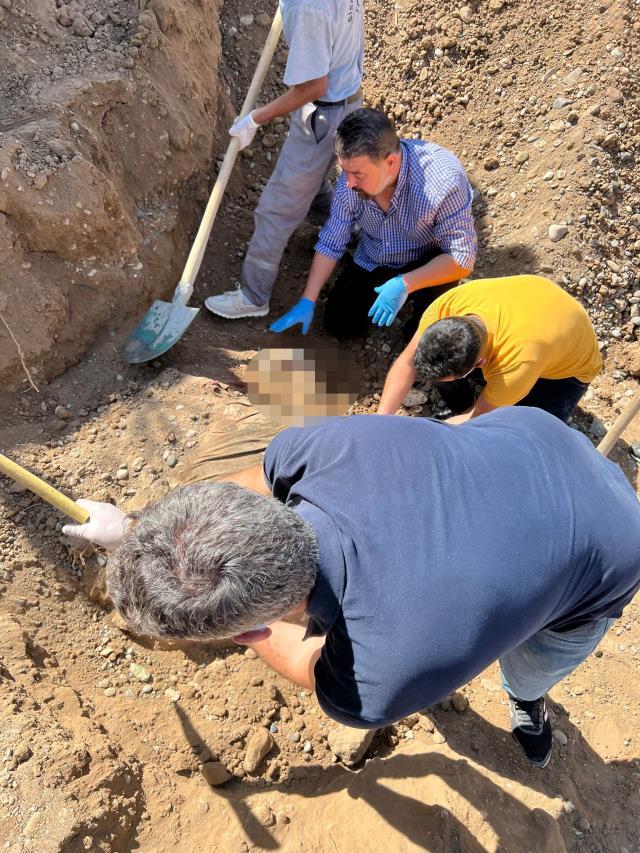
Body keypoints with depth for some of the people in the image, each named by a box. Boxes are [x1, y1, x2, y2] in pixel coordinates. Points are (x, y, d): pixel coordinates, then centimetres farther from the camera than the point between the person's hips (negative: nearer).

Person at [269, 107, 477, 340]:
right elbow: (330, 243, -8)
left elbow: (462, 258, -30)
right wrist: (307, 302, -8)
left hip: (427, 260, -4)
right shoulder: (350, 181, -22)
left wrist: (405, 284, -39)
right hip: (372, 261, 4)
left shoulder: (444, 179, -36)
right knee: (339, 325, 0)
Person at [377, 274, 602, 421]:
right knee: (437, 365, -20)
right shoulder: (447, 305, -34)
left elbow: (476, 417, -29)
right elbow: (406, 362, -22)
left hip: (568, 365, -4)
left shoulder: (520, 362, -45)